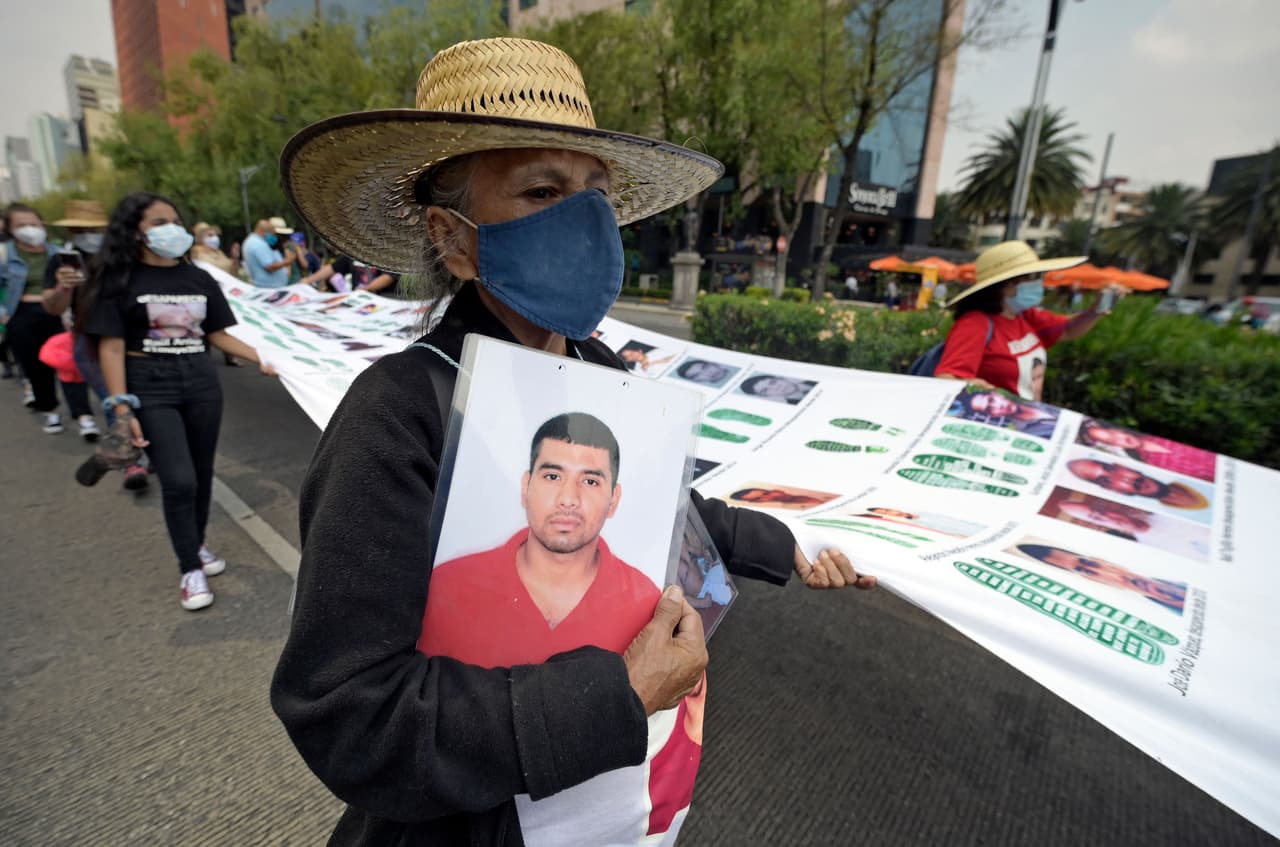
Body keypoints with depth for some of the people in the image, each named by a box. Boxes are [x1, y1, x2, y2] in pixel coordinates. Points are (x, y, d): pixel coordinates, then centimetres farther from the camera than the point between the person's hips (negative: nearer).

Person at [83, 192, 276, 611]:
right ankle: (190, 569, 7)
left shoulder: (199, 279, 7)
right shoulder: (120, 280, -4)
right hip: (150, 389, -4)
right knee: (178, 480, -9)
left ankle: (197, 544, 34)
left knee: (201, 474, 12)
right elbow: (111, 347, -8)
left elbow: (218, 335, 9)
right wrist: (122, 407, -15)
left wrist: (262, 358, -3)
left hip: (201, 383, 4)